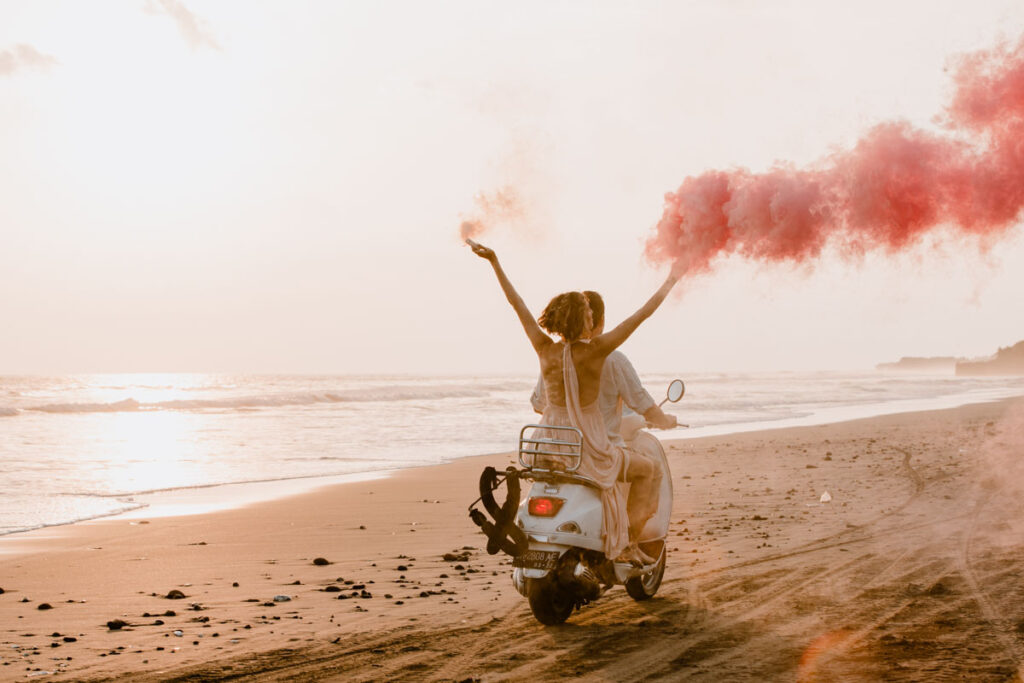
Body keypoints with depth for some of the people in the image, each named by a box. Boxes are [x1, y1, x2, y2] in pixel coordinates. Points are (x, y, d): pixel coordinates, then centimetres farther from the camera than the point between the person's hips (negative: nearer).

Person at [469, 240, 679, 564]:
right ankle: (629, 545, 11)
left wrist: (494, 261, 5)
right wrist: (668, 284, 0)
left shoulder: (544, 349, -7)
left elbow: (517, 303, -1)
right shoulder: (595, 351, -17)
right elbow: (640, 315, -12)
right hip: (588, 446, -5)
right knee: (651, 471, 17)